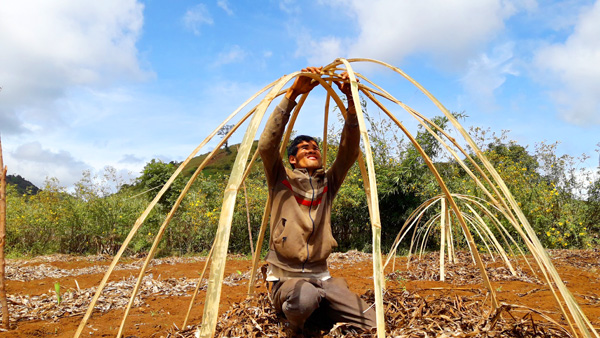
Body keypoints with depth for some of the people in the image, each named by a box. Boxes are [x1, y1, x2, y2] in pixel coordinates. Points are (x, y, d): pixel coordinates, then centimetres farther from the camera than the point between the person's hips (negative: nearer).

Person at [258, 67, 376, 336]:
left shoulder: (328, 184, 9)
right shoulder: (281, 182, 1)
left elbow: (349, 151, -5)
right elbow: (267, 145, -16)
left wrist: (351, 100, -17)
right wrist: (293, 94, -23)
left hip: (322, 278, 3)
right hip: (286, 279, -3)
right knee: (305, 297, -38)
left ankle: (317, 313, 12)